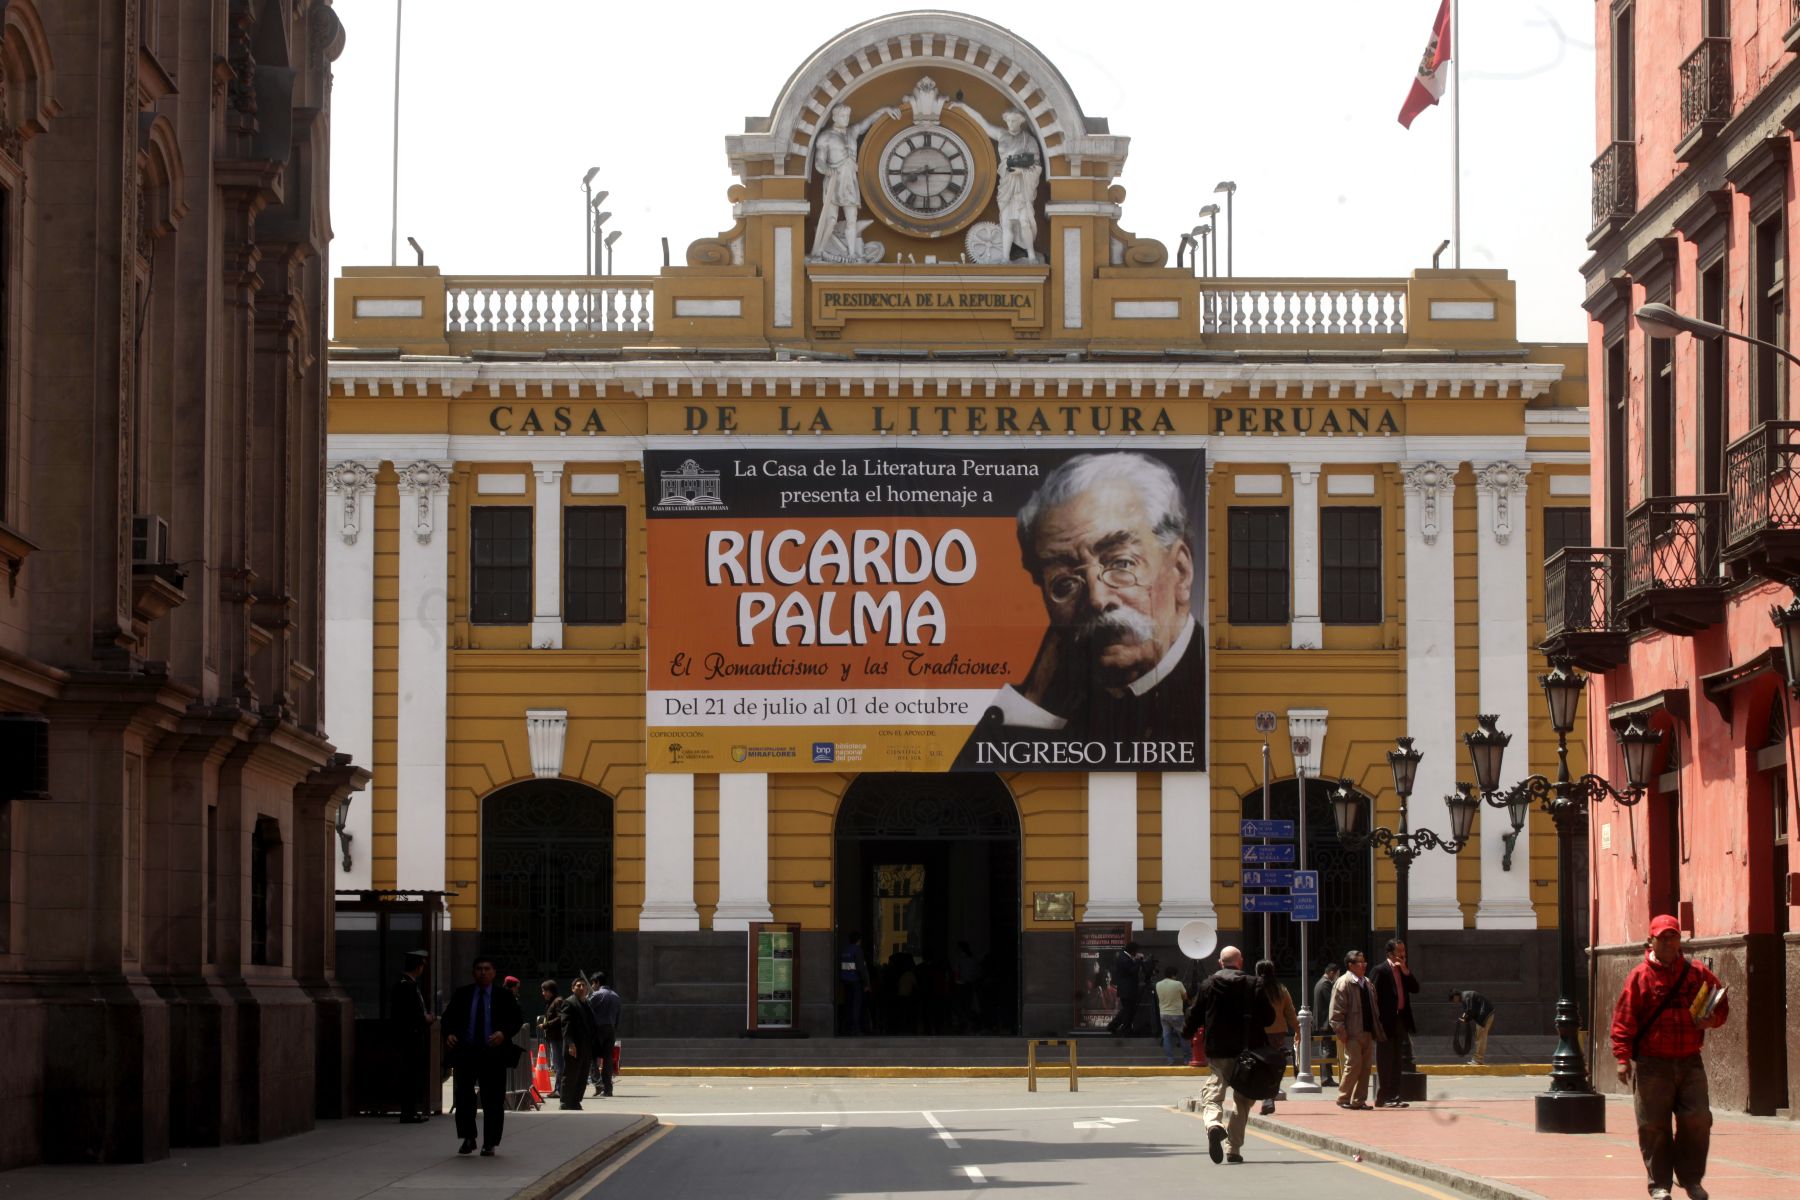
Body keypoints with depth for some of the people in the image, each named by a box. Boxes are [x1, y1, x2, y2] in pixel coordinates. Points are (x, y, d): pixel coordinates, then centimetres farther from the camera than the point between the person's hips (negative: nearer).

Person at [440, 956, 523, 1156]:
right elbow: (448, 1017, 8)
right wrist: (448, 1034, -12)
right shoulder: (461, 994, 8)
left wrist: (503, 1033, -18)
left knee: (492, 1100, 1)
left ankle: (490, 1143, 9)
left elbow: (517, 1019, 1)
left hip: (493, 1053, -1)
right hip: (466, 1051, 1)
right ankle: (468, 1138, 11)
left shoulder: (504, 996, 4)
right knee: (463, 1095, -4)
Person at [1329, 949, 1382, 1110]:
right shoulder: (1343, 983, -7)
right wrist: (1341, 1033, -17)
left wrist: (1376, 1030, 16)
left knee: (1365, 1067, 6)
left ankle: (1359, 1100, 11)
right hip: (1352, 1035, -7)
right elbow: (1336, 1011, -12)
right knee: (1353, 1065, -8)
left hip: (1368, 1033, 7)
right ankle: (1343, 1098, 2)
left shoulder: (1366, 983, 17)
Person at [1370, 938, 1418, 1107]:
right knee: (1385, 1062, -4)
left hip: (1400, 1021, 8)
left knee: (1396, 1062, 10)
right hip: (1386, 1023, -8)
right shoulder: (1380, 971, -9)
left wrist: (1405, 970, -7)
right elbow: (1373, 996, -13)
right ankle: (1382, 1098, 0)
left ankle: (1393, 1096, 15)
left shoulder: (1403, 971, 14)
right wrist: (1378, 1022, -16)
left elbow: (1415, 988, 5)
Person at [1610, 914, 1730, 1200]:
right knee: (1653, 1126, -1)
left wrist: (1712, 1019, -4)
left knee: (1697, 1120, -3)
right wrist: (1623, 1058, -11)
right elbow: (1623, 1020, -4)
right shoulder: (1640, 976, -1)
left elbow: (1722, 1004, 19)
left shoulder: (1698, 972, 9)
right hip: (1652, 1065, -3)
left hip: (1690, 1062, 3)